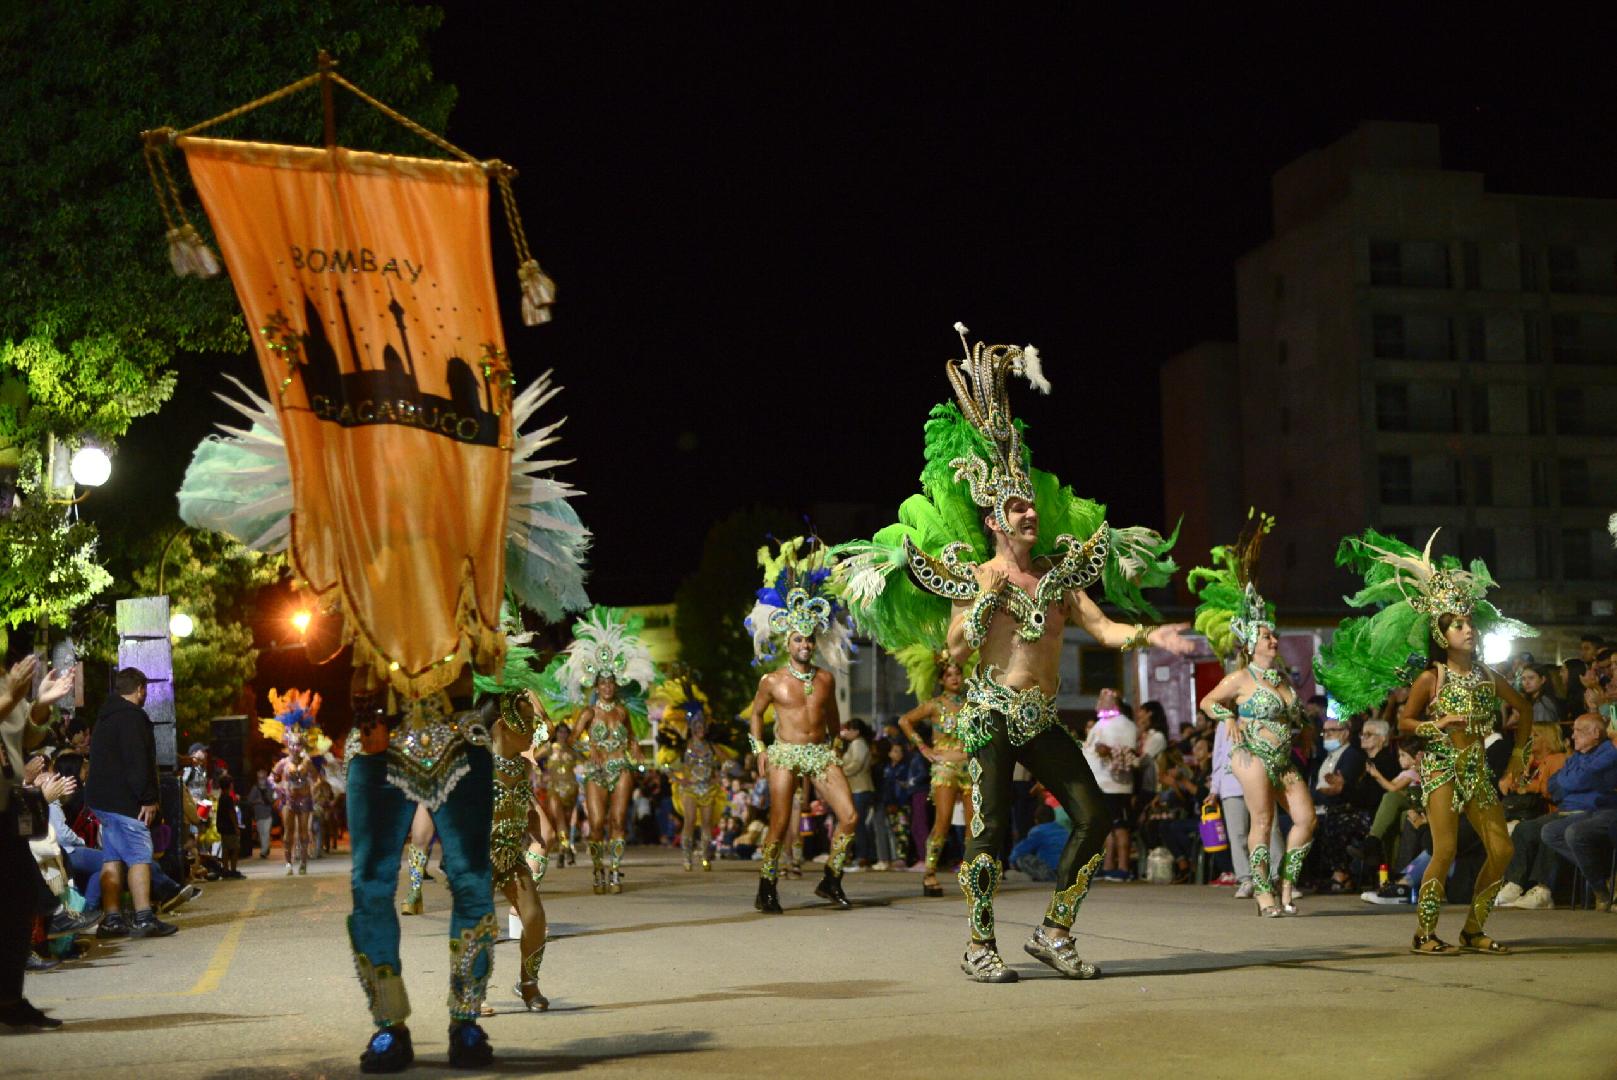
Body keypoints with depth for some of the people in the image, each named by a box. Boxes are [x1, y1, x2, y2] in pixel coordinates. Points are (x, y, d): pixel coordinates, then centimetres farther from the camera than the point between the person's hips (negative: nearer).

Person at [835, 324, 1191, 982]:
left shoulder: (1059, 573, 12)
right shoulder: (975, 576, 0)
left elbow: (1100, 627, 4)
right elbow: (956, 648, -8)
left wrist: (1150, 637, -10)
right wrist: (987, 596, -16)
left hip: (1042, 718, 5)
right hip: (992, 712, -5)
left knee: (1094, 816, -3)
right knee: (991, 827, -7)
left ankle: (1054, 933, 8)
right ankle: (979, 947, 7)